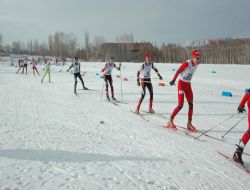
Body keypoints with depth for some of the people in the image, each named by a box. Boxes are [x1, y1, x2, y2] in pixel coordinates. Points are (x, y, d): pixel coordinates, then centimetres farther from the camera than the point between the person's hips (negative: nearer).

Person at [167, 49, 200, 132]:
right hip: (181, 84, -7)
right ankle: (170, 121, 7)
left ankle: (189, 123, 15)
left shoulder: (197, 64, 0)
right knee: (180, 105, -9)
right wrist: (173, 80, -18)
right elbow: (178, 71, -17)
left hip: (188, 85, 7)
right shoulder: (187, 63, -22)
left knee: (191, 104, 5)